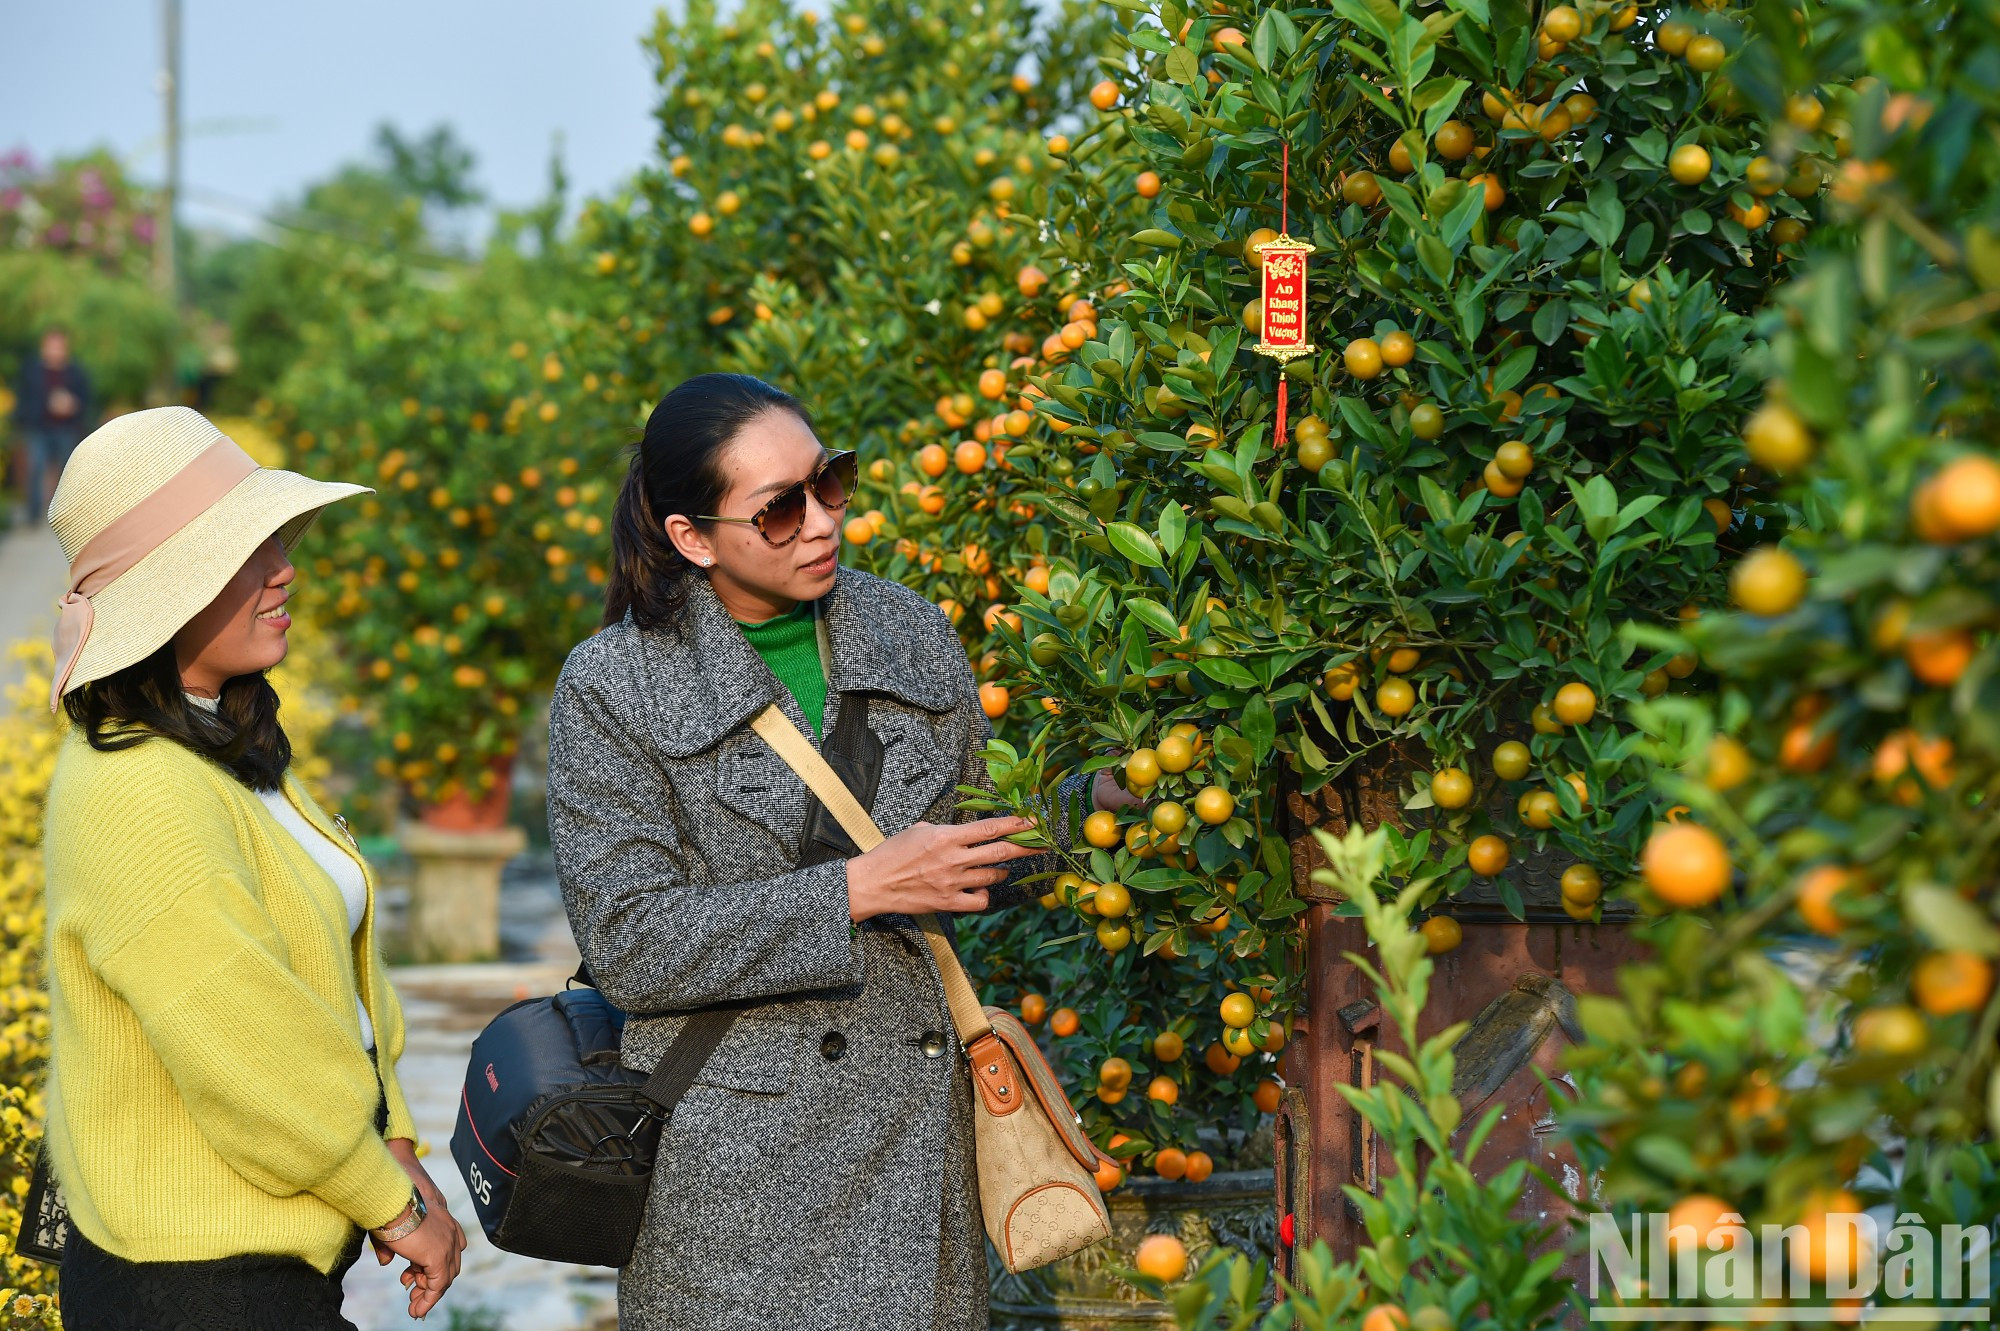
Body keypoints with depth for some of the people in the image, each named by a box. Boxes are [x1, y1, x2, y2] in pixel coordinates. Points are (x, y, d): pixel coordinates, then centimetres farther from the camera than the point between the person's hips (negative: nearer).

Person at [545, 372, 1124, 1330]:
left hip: (914, 1142, 4)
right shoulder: (614, 687, -6)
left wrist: (1091, 802, -2)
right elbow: (630, 946, -13)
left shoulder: (910, 632, 7)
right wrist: (857, 890, -18)